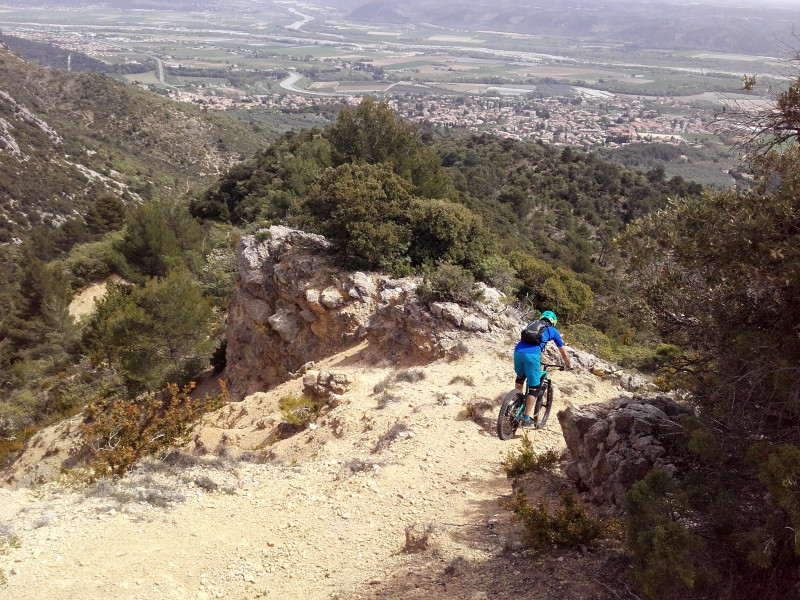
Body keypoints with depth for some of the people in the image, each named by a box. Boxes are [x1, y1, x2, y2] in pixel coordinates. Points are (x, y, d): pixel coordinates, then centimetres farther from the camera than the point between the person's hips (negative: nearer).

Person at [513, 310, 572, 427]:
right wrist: (569, 366, 44)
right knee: (534, 388, 7)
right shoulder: (553, 331, 20)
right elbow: (564, 354, 26)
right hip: (532, 355, -5)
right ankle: (526, 419, 6)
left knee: (520, 377, 33)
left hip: (518, 351, 5)